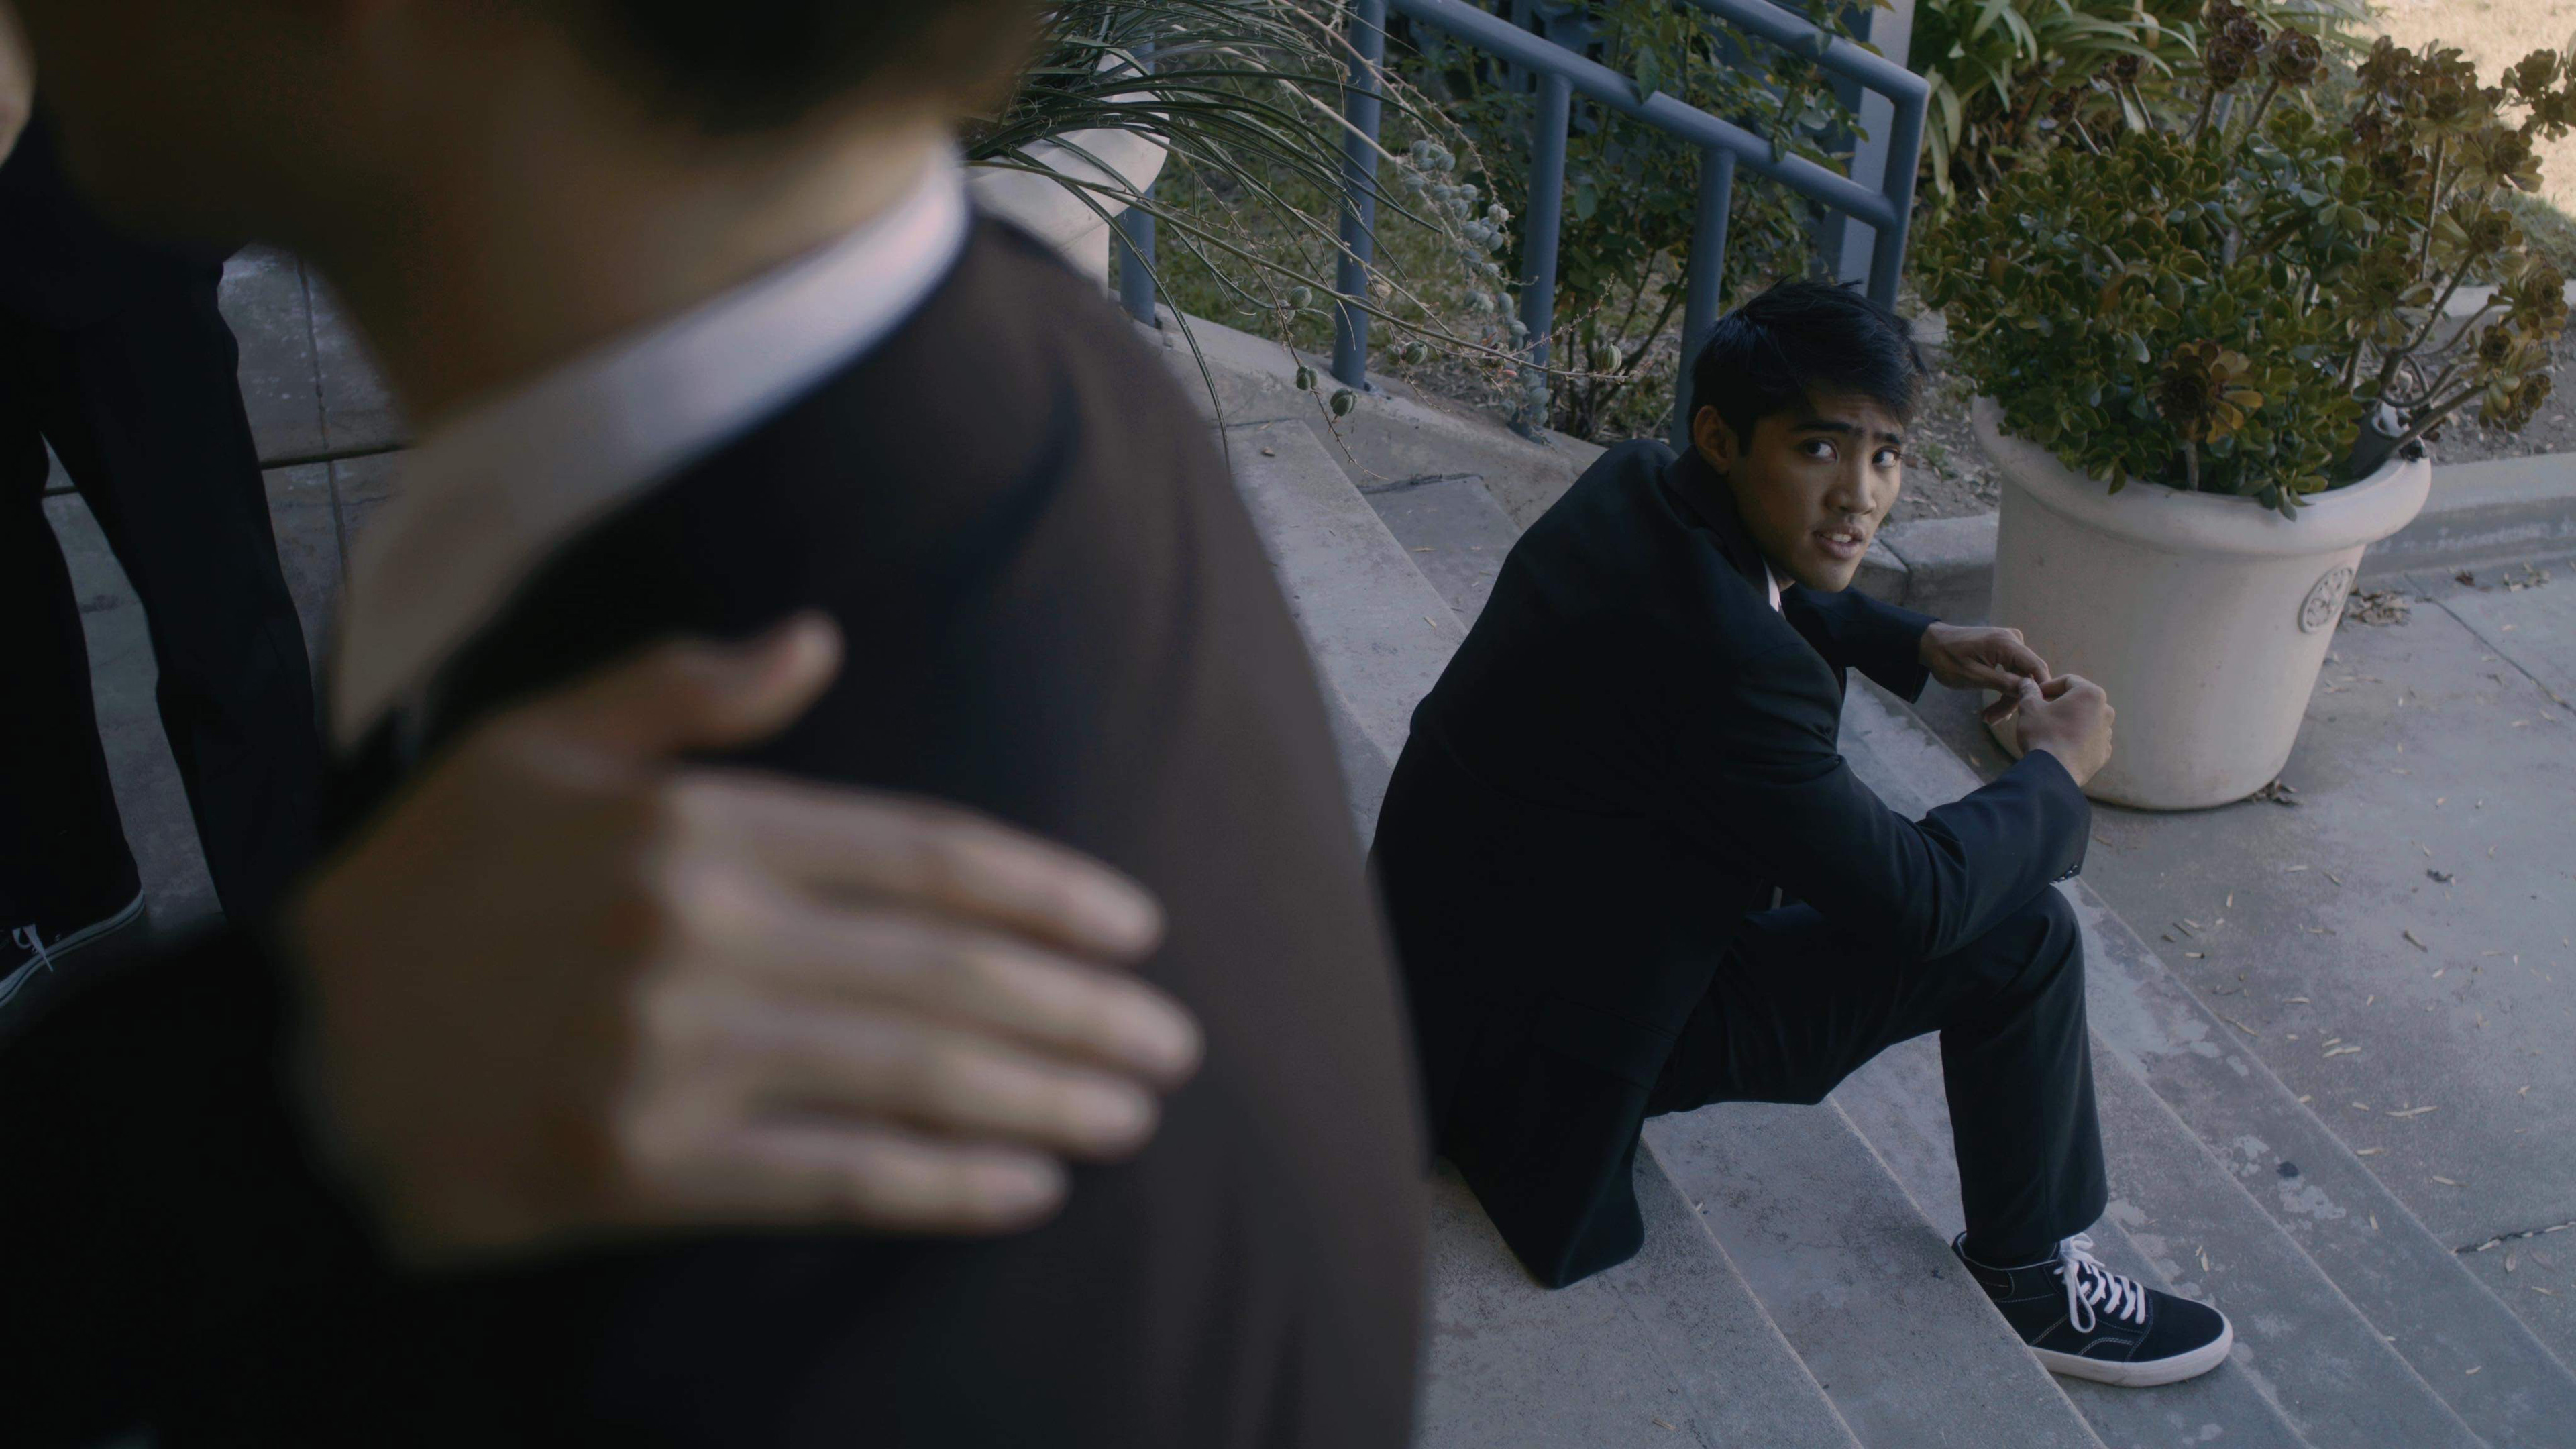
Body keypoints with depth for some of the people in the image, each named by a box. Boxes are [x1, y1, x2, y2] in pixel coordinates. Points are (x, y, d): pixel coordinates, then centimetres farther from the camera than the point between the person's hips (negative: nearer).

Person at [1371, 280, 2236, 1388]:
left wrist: (1918, 644, 10)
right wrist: (2057, 770, -4)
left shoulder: (1633, 486, -5)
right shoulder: (1728, 665, -33)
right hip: (1546, 1030, -9)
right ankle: (2031, 1281, 16)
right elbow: (1915, 899, -20)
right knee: (2018, 938, -6)